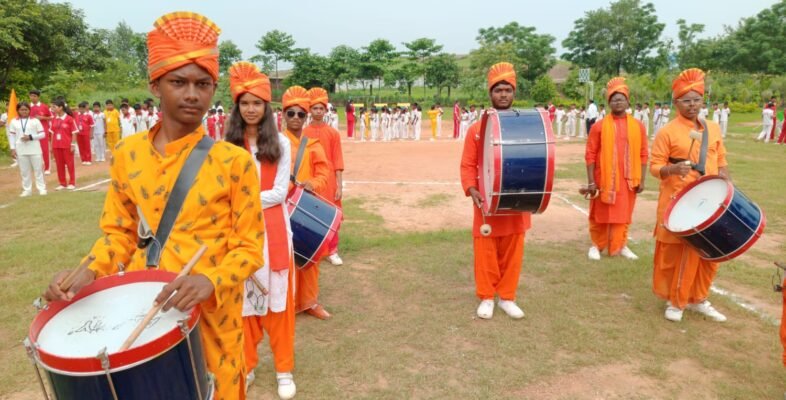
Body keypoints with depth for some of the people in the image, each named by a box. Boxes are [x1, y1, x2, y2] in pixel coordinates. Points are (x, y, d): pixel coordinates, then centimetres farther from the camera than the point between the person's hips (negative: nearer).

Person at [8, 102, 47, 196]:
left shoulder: (35, 120, 0)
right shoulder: (13, 122, 5)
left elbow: (42, 134, -1)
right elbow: (11, 136, 7)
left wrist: (31, 137, -15)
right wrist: (12, 149, 1)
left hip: (35, 150, -2)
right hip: (20, 150, 2)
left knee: (38, 170, 4)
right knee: (24, 171, 7)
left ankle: (41, 188, 10)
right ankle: (27, 190, 14)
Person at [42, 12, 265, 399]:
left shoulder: (234, 160, -12)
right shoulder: (126, 153, 0)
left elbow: (249, 247, -10)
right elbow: (118, 232, 9)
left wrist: (210, 280, -27)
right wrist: (88, 273, -9)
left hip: (209, 314, -3)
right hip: (139, 309, 4)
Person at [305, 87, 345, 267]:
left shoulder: (333, 133, 2)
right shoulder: (303, 134, 2)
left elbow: (337, 162, 0)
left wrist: (339, 185, -5)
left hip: (329, 182, 0)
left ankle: (332, 251, 14)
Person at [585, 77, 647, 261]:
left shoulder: (638, 126, 3)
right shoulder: (599, 126, -5)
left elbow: (643, 154, 7)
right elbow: (590, 155, -4)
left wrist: (641, 179, 3)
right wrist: (591, 181, -8)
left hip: (628, 179, 2)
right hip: (605, 179, -2)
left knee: (623, 214, 12)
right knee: (600, 215, 7)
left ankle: (620, 245, 27)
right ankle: (596, 245, 21)